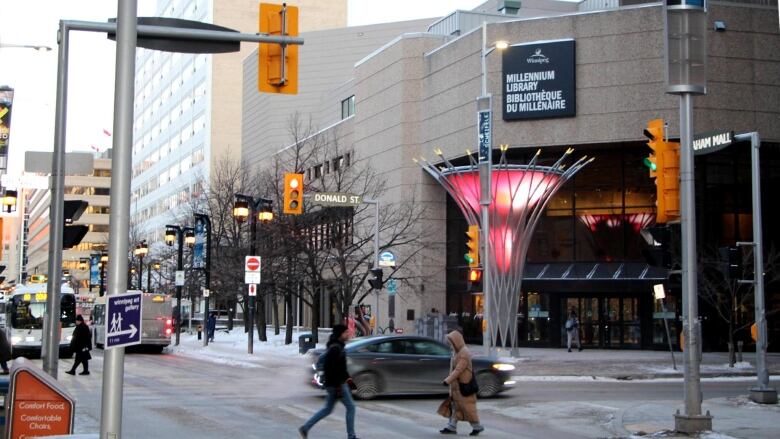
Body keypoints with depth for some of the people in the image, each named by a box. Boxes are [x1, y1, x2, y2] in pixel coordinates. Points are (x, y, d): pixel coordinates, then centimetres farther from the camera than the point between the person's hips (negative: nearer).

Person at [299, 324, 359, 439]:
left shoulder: (339, 346, 13)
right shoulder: (335, 348, -19)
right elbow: (333, 368, -23)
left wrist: (347, 377, 18)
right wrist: (338, 386, -23)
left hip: (334, 384, 10)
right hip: (336, 383, -10)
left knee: (327, 409, 15)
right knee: (350, 407, -2)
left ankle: (305, 428, 15)